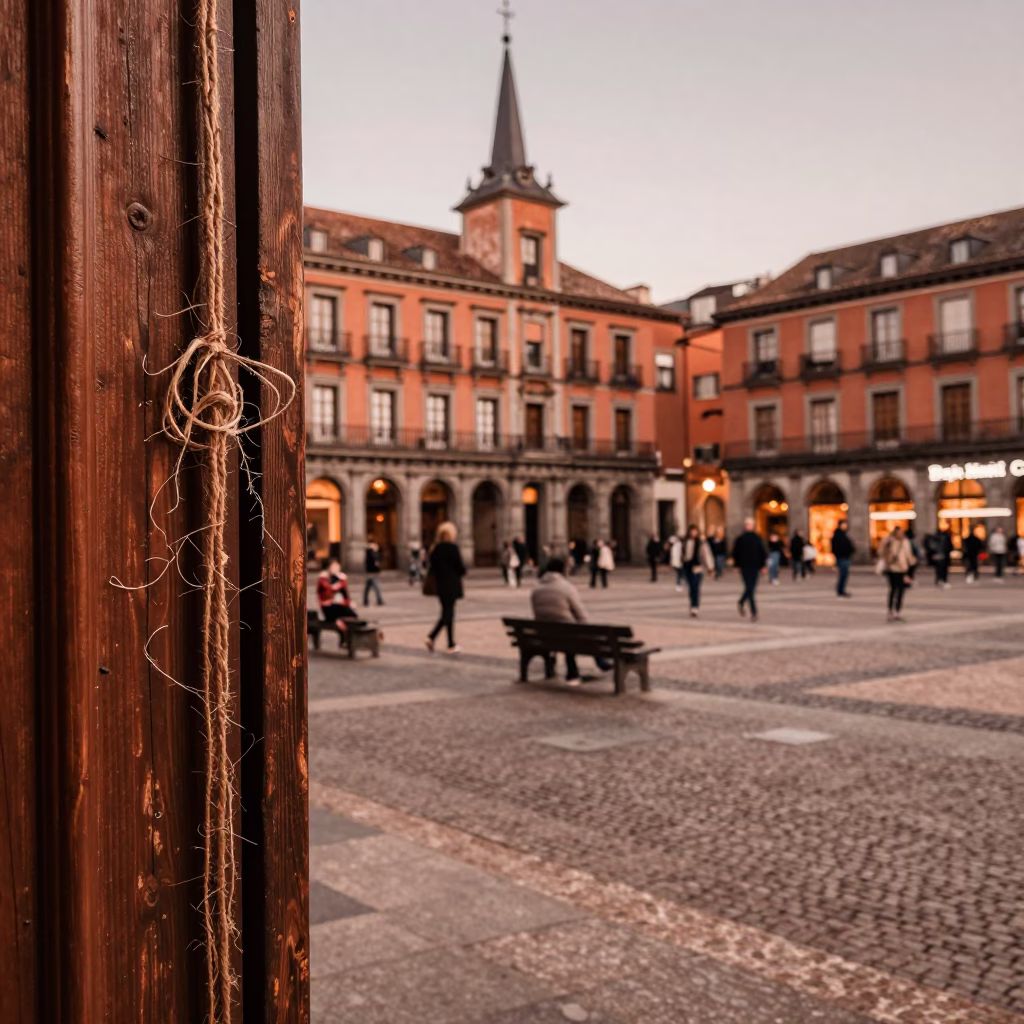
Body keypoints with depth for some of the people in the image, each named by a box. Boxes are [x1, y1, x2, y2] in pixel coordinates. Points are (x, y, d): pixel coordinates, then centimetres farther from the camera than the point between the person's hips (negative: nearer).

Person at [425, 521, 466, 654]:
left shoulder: (435, 548, 4)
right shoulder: (452, 547, -14)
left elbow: (431, 567, 4)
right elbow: (460, 567, -11)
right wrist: (463, 571, 8)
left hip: (439, 584, 7)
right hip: (451, 585, -7)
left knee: (448, 613, 13)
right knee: (448, 612, 0)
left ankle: (451, 644, 11)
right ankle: (432, 636, -9)